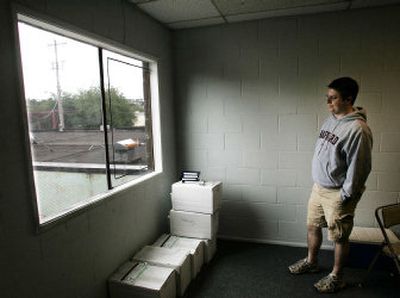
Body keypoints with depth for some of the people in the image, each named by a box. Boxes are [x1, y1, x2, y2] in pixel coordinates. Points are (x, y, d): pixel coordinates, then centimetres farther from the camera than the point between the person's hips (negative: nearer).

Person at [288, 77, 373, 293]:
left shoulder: (357, 129, -21)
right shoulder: (330, 120, 6)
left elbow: (358, 168, -21)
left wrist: (345, 197, -16)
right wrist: (318, 184, 15)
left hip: (338, 193, -8)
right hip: (319, 187, 8)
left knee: (339, 237, 10)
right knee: (312, 226, 21)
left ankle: (336, 277, 31)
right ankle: (311, 262, 42)